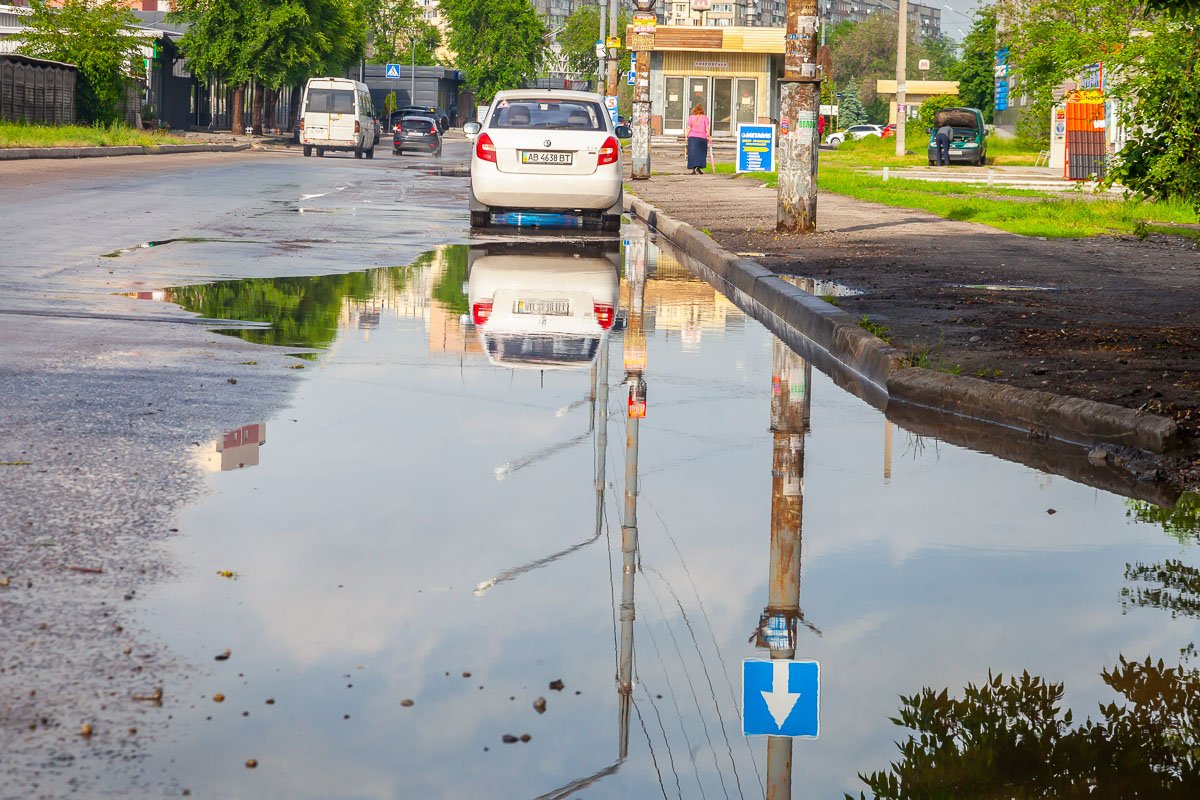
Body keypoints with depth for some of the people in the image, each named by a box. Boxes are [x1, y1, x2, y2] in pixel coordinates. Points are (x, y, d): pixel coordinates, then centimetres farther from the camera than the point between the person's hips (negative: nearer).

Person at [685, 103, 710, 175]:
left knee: (692, 153, 3)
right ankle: (698, 167, -3)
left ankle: (693, 169, -2)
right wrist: (709, 136, 6)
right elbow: (707, 129, -1)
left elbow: (688, 128, 0)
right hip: (702, 137, -1)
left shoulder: (691, 117, 3)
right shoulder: (705, 118, 1)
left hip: (692, 137, 1)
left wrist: (686, 136, 5)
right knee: (701, 153, 9)